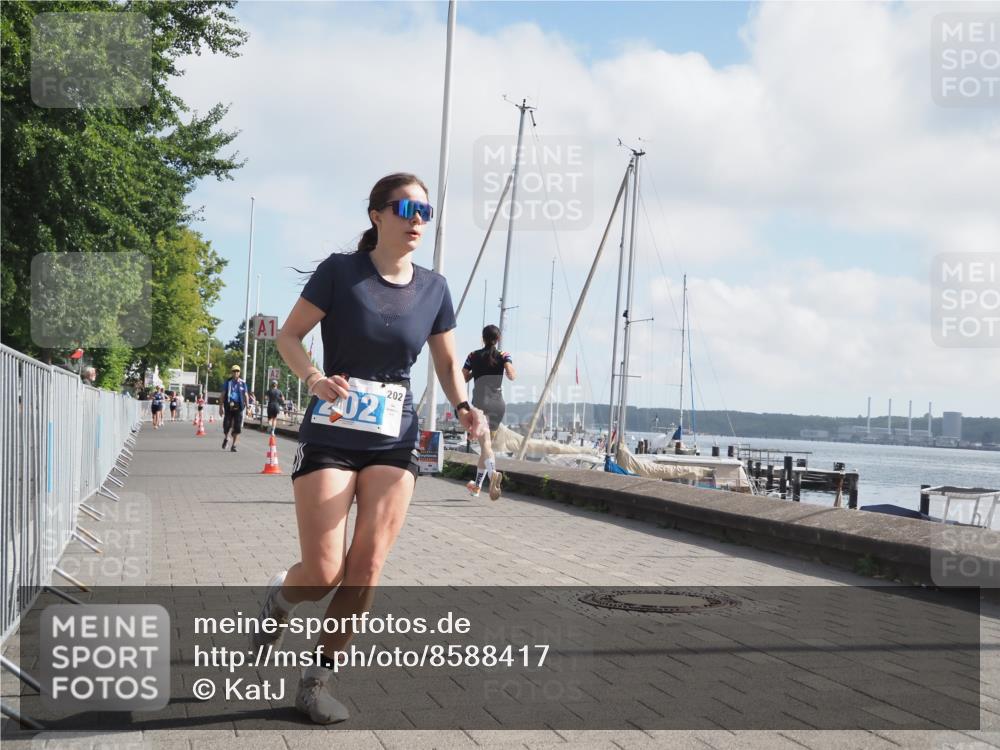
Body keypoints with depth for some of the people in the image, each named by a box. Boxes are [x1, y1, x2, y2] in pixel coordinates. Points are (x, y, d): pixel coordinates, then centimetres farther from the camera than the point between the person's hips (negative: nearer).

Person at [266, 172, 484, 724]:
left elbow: (447, 362, 14)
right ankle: (279, 596, 29)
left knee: (366, 569, -5)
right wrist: (314, 379, -23)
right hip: (330, 436, -3)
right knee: (323, 574, -8)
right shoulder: (340, 271, -7)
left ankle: (317, 680, 11)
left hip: (394, 442, 3)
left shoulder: (433, 288, 4)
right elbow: (288, 336, -3)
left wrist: (462, 406, -5)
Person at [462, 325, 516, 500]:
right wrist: (507, 361, 9)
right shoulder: (503, 356, 6)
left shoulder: (474, 356, 5)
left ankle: (493, 473, -45)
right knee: (487, 444, 16)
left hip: (480, 402, -3)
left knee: (485, 444, -16)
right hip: (498, 403, 3)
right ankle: (477, 485, 25)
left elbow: (462, 379, 9)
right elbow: (512, 376, -10)